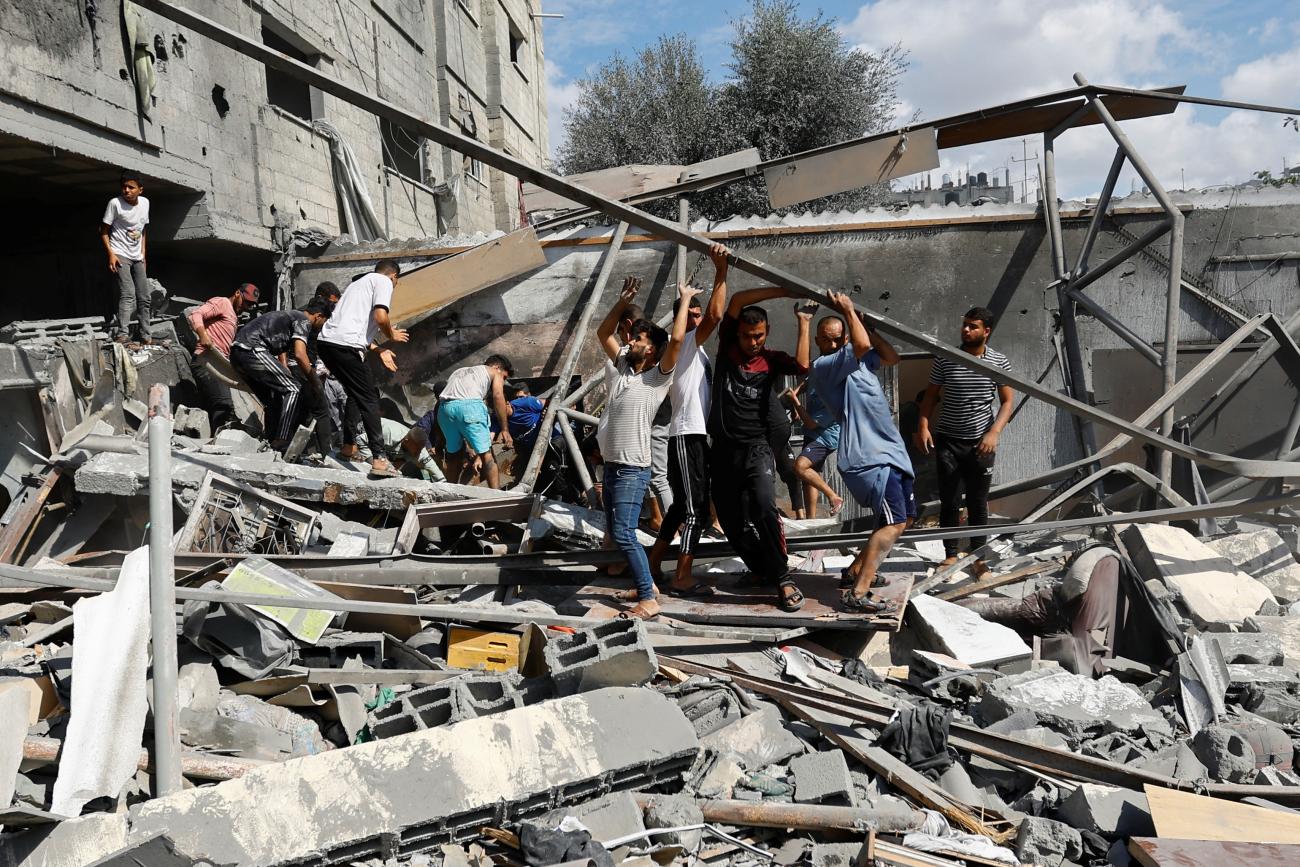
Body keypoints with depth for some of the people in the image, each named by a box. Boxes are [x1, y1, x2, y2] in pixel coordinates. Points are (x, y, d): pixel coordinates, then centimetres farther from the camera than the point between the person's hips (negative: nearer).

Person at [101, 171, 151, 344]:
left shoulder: (145, 202, 5)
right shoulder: (115, 203, -11)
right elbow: (103, 230, -8)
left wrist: (143, 253, 11)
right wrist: (110, 254, -17)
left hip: (137, 257, 6)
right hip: (120, 255, -6)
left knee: (144, 297, 8)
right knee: (128, 294, -20)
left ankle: (145, 335, 17)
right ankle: (122, 334, -24)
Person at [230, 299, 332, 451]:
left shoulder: (289, 316, 30)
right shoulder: (304, 321, 1)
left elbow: (282, 360, 28)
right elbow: (299, 355, -14)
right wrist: (315, 382, -5)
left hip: (236, 353, 10)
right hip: (252, 350, -10)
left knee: (273, 399, 19)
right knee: (293, 390, -7)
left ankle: (271, 441, 19)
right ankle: (281, 442, -14)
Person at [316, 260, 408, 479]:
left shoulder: (359, 282, 30)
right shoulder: (384, 282, 4)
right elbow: (380, 317, -12)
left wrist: (379, 350, 27)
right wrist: (392, 336, 7)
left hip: (326, 341, 8)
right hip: (346, 346, -8)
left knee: (355, 394, 25)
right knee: (369, 399, -4)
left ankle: (348, 447, 28)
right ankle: (379, 459, -9)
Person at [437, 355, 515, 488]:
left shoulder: (459, 372, 39)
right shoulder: (494, 372, 24)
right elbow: (498, 396, 3)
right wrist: (505, 430, 0)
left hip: (444, 406, 5)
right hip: (470, 405, -5)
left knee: (454, 453, 21)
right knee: (486, 454, -1)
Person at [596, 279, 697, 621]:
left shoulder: (658, 377, -8)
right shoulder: (621, 366, 11)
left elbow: (676, 339, -20)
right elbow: (603, 333, 17)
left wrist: (685, 300, -9)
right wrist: (623, 301, 8)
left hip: (633, 469, -8)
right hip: (611, 465, 8)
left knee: (624, 534, -16)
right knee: (615, 531, 14)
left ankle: (649, 600, -12)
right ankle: (646, 583, 26)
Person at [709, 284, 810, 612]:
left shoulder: (772, 360, 3)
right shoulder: (726, 348, 5)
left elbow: (802, 365, -18)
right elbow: (736, 301, -6)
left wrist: (803, 321, -10)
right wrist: (784, 291, -9)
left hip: (757, 449, -3)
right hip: (723, 451, 3)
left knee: (764, 508, -25)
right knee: (731, 523, 8)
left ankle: (782, 579, -17)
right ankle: (762, 570, 28)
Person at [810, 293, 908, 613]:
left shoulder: (860, 362, 18)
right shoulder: (826, 366, -11)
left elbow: (891, 356, 24)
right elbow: (861, 344, -25)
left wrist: (861, 321, 17)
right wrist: (848, 311, -9)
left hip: (889, 452, 10)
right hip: (869, 456, -10)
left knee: (905, 518, 19)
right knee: (893, 522, -19)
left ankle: (855, 571, 26)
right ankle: (857, 593, -22)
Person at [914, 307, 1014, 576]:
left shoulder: (999, 362, -1)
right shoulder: (945, 359, -1)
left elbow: (1007, 401, -1)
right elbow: (931, 395, 6)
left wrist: (994, 433, -14)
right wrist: (923, 425, -8)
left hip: (980, 443, 0)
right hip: (947, 440, 0)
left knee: (978, 503, 7)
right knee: (949, 501, 4)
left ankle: (979, 557, 17)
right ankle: (950, 554, 16)